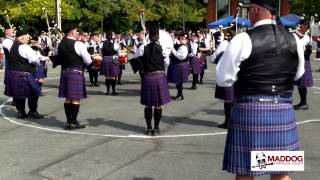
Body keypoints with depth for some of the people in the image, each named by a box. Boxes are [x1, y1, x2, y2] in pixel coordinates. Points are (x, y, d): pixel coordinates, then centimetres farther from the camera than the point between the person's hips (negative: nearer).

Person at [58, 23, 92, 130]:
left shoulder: (61, 44, 9)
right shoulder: (78, 44, -12)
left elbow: (59, 58, 17)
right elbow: (88, 61, -11)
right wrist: (82, 64, 9)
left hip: (64, 72, 7)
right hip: (76, 72, -7)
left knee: (68, 98, 12)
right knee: (76, 99, -1)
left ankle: (68, 121, 16)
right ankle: (73, 122, 1)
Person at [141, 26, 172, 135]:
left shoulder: (144, 48, -5)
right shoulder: (162, 48, -6)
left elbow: (140, 62, -2)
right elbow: (166, 63, 3)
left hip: (147, 77, 1)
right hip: (159, 77, -1)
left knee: (148, 105, 10)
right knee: (158, 105, 6)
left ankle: (149, 128, 14)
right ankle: (156, 128, 10)